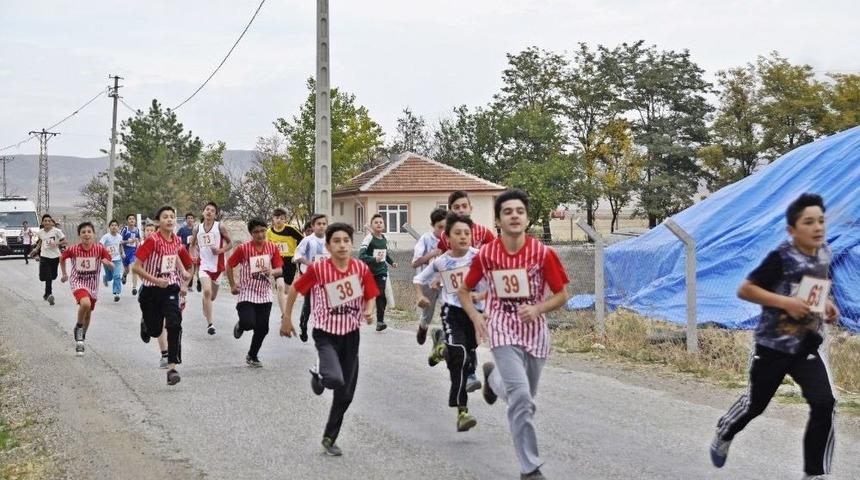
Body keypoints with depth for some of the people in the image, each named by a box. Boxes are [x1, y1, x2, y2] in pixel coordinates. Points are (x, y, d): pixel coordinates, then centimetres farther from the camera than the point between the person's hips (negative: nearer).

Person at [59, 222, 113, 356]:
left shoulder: (100, 249, -14)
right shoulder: (73, 249, -15)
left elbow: (112, 268, -10)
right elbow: (62, 258, 7)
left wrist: (107, 263, -31)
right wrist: (64, 274, 9)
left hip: (92, 284, 3)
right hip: (78, 282, -3)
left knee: (88, 314, 15)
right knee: (85, 303, -32)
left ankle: (80, 340, 39)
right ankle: (78, 327, -4)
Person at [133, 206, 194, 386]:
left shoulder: (177, 242, -1)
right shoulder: (152, 240, -17)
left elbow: (186, 261, 24)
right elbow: (136, 267, -19)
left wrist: (185, 274, 17)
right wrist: (155, 280, -26)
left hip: (170, 289, 3)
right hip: (151, 290, -2)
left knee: (174, 325, -17)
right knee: (155, 331, 10)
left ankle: (172, 367, -15)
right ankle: (145, 325, 49)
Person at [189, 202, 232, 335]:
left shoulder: (220, 227, -5)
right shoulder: (197, 228, 3)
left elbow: (230, 243, 1)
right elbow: (193, 245, 18)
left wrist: (221, 250, -17)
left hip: (217, 265, 0)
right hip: (204, 264, 0)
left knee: (212, 295, 14)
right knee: (207, 291, -20)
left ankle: (205, 307, 51)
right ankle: (210, 323, -19)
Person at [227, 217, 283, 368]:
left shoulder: (272, 248, -3)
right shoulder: (243, 248, -12)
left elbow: (279, 269, 2)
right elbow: (229, 265, 0)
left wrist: (271, 271, -20)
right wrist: (233, 285, -1)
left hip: (265, 294, 3)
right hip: (247, 293, -3)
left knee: (262, 328, 3)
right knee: (249, 323, -20)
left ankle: (252, 356, 25)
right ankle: (240, 326, 20)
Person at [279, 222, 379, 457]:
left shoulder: (361, 269, -8)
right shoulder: (318, 269, -16)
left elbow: (370, 297, 3)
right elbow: (294, 289, -2)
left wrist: (369, 312, -18)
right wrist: (286, 319, 3)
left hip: (350, 334, 4)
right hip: (326, 334, -3)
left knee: (346, 394, 8)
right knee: (336, 380, -27)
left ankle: (329, 438, 29)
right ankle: (319, 375, 11)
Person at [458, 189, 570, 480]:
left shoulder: (543, 253, -12)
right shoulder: (486, 254, -8)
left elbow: (562, 294, -2)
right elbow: (464, 290, 8)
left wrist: (537, 309, -20)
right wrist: (477, 318, -8)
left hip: (535, 332, 2)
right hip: (503, 331, -2)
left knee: (524, 398, 17)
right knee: (521, 397, -18)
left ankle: (493, 377, 52)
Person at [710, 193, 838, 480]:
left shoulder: (824, 254, 1)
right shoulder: (781, 258, -20)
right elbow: (744, 289, -19)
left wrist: (826, 305, 3)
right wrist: (786, 302, -26)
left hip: (807, 346, 5)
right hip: (773, 346, -4)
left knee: (824, 404, -12)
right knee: (756, 403, 14)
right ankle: (724, 434, 46)